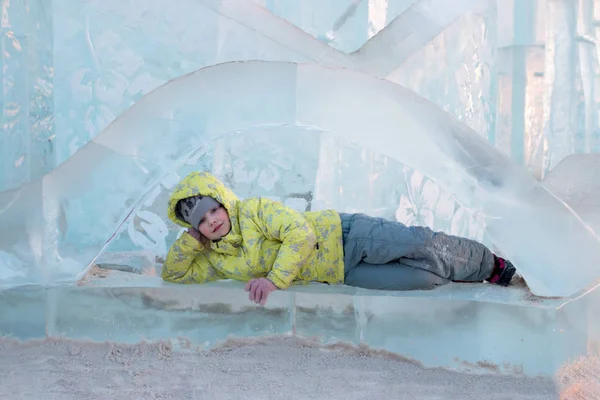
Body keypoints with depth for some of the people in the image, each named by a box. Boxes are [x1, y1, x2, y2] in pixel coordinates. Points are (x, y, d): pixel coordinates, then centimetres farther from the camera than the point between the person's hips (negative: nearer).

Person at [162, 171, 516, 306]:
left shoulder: (255, 210, -13)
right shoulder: (217, 259, 7)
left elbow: (300, 232, -22)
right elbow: (175, 274, 12)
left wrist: (275, 279, -27)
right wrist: (189, 241, -7)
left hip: (346, 236, -4)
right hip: (345, 275, 4)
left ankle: (488, 263, 9)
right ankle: (482, 272, 12)